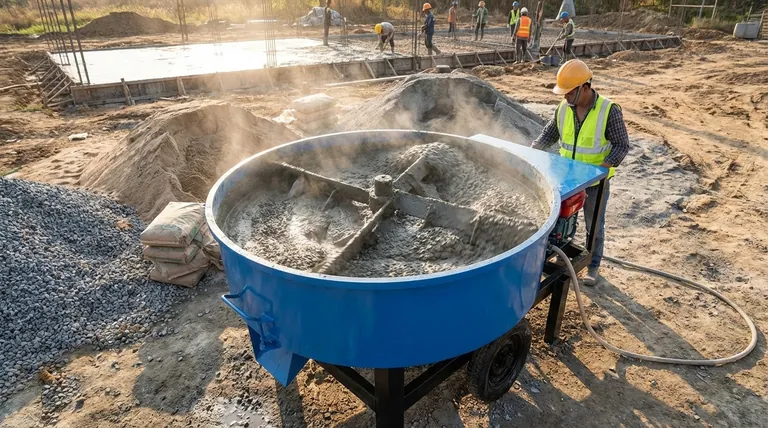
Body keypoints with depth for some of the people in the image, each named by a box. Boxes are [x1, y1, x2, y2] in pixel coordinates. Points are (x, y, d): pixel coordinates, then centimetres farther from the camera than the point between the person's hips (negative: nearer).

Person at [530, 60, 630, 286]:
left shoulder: (609, 110, -18)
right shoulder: (564, 108, -5)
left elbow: (622, 145, -14)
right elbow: (549, 133, 8)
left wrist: (604, 166, -27)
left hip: (596, 182, -4)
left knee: (594, 226, 12)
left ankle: (593, 266, 29)